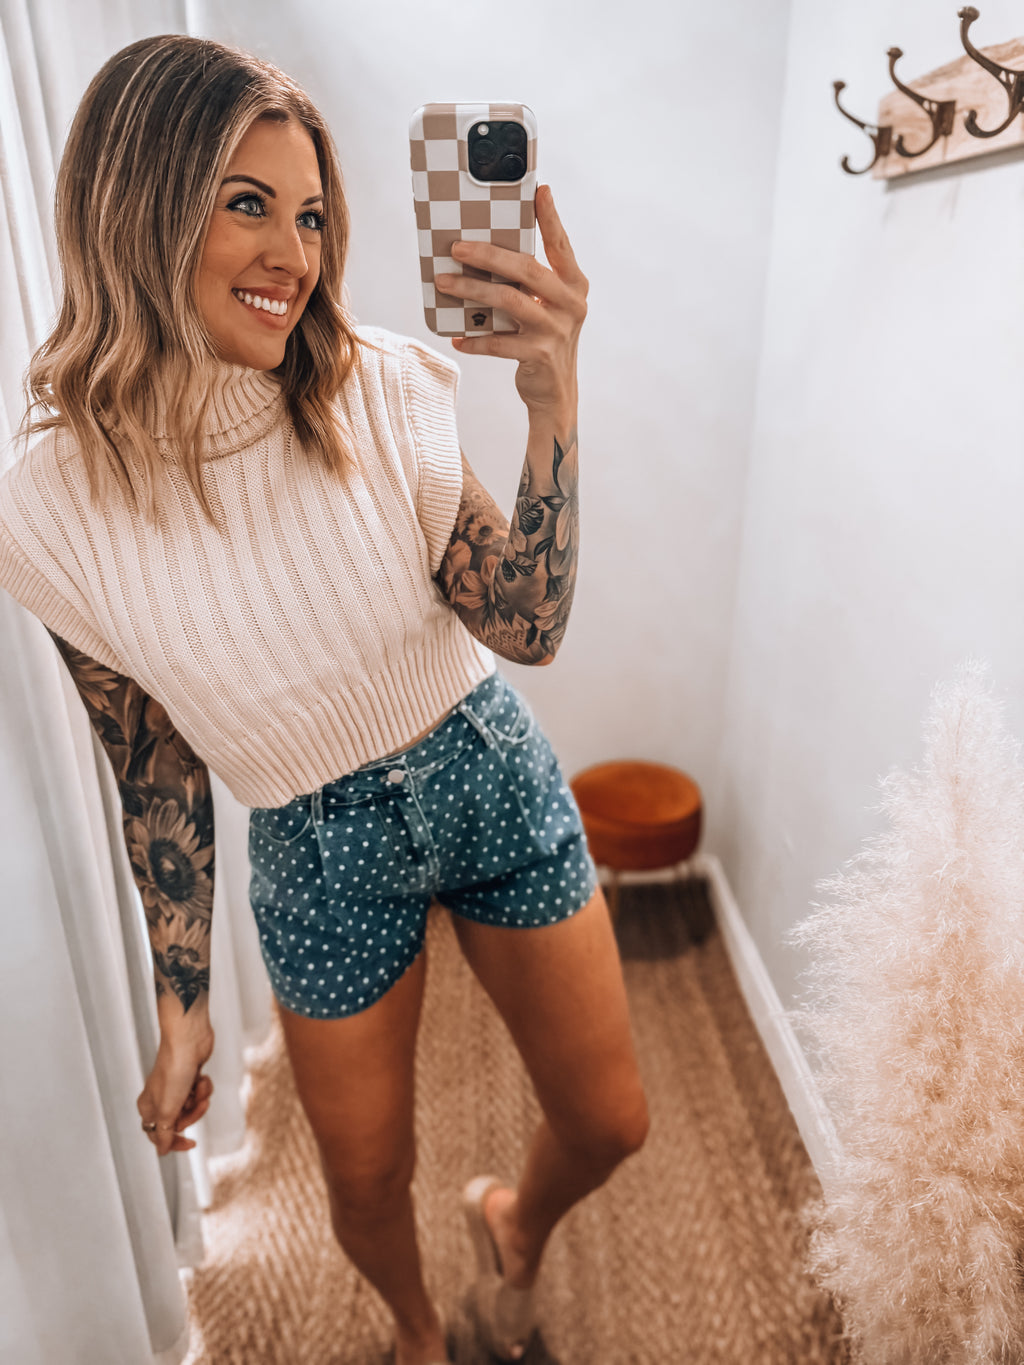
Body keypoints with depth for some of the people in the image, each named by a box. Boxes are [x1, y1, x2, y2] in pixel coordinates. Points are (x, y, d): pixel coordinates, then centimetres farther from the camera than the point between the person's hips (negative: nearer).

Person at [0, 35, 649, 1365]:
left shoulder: (378, 389, -12)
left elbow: (527, 629, -16)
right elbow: (154, 770, -4)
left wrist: (553, 400, -29)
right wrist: (182, 1006, 4)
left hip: (496, 783, 2)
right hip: (324, 855, -1)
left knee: (612, 1124, 16)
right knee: (368, 1178, 21)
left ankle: (514, 1222, 56)